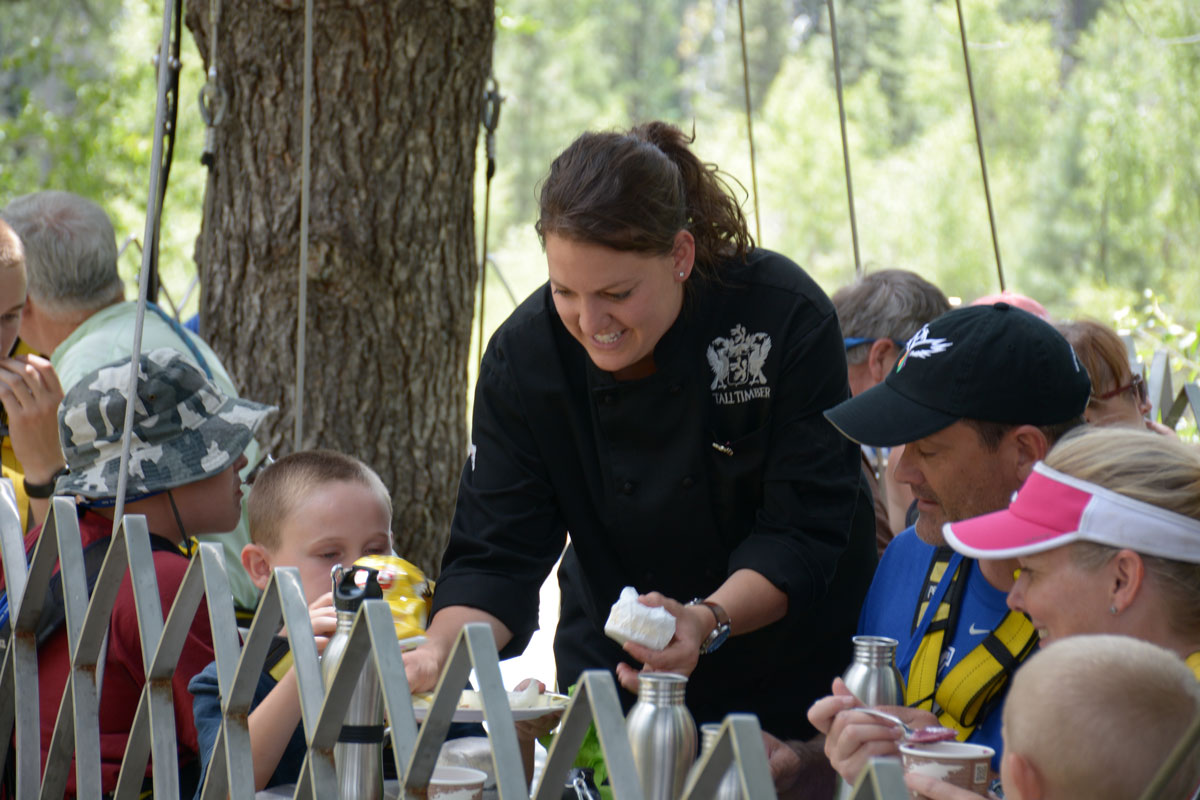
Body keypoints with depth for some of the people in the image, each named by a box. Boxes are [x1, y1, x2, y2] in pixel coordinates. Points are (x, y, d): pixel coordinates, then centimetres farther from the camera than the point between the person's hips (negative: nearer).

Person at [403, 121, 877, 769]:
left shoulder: (788, 320, -24)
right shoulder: (524, 353, -15)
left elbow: (803, 534, -22)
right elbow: (497, 554, -16)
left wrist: (708, 622, -38)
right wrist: (438, 653, -34)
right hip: (611, 665, 2)